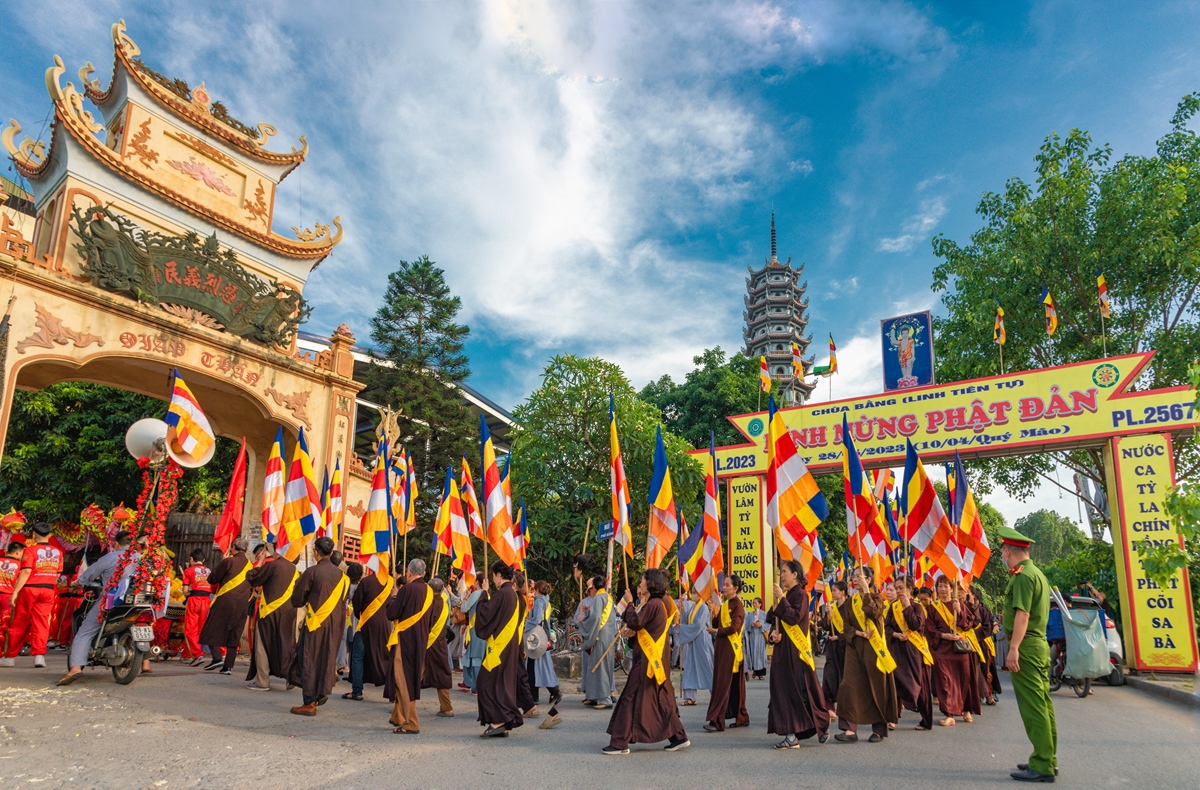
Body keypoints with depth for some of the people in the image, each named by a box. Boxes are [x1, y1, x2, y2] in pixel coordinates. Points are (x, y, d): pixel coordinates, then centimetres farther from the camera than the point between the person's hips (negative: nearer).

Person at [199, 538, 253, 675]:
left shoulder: (227, 562, -6)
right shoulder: (250, 565, 11)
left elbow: (211, 579, 0)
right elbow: (252, 586, 17)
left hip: (225, 601, -5)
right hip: (242, 605, 5)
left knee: (212, 630, 6)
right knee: (234, 636, 8)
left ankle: (217, 658, -9)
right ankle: (228, 666, 4)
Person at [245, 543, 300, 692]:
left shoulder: (270, 565, -10)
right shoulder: (291, 567, 12)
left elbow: (252, 580, -7)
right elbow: (296, 590, 17)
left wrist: (259, 564, 0)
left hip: (270, 611, -6)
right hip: (289, 612, 7)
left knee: (262, 646, 3)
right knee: (286, 644, 14)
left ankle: (262, 681, 4)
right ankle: (290, 675, 12)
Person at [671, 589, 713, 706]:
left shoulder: (704, 608, -12)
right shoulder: (692, 606, 12)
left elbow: (698, 625, -18)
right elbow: (687, 621, 11)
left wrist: (681, 627, -11)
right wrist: (682, 610, -2)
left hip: (701, 641, -8)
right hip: (692, 641, 8)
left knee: (706, 667, 0)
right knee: (690, 668, 4)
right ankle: (690, 697, 5)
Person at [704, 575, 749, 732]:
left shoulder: (737, 604, -11)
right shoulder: (724, 604, 14)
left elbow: (734, 627, -19)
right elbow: (718, 623, 13)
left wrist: (716, 631, -10)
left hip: (731, 647, -8)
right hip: (722, 646, 8)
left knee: (723, 683, -9)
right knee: (734, 684, 13)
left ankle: (717, 722, -9)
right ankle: (742, 718, 22)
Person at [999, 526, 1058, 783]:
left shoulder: (1022, 576, -14)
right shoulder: (1037, 573, 16)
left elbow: (1022, 614, -22)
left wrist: (1013, 648, -24)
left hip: (1026, 646, -10)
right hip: (1040, 644, 10)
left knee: (1032, 706, -6)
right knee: (1043, 705, 13)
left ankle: (1042, 766, -3)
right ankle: (1048, 760, 20)